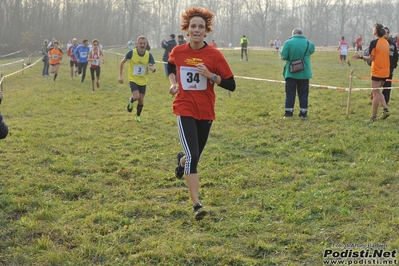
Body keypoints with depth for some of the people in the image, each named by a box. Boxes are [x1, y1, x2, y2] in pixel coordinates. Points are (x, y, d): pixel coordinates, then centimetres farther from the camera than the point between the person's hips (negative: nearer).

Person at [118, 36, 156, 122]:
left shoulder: (149, 55, -11)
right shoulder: (131, 53, -16)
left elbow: (152, 68, -11)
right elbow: (122, 62, -3)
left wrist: (152, 69, -36)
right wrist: (120, 76, -4)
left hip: (143, 80, 2)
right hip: (133, 79, -2)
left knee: (141, 100, 8)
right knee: (136, 97, -21)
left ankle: (138, 115, 35)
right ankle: (131, 101, 16)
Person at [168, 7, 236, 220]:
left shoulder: (214, 55, -9)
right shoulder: (177, 52, -3)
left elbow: (231, 85, -8)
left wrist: (210, 75, -22)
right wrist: (173, 83, 3)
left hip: (205, 112, 1)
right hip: (185, 109, -1)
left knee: (194, 155, 16)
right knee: (193, 156, -17)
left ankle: (182, 160, 56)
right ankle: (197, 205, -13)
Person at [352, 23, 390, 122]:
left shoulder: (374, 43, -15)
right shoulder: (386, 42, 7)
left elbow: (371, 58, -15)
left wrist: (361, 56, -3)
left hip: (377, 72, -7)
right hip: (385, 72, 7)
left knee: (376, 93, -1)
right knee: (378, 91, 20)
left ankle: (373, 116, 4)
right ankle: (385, 109, 6)